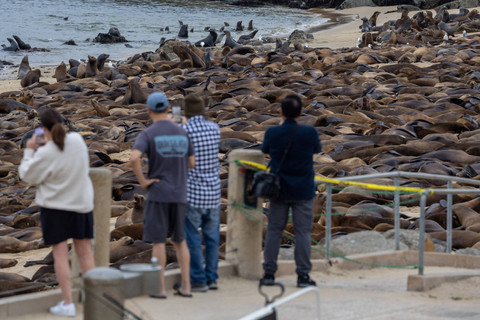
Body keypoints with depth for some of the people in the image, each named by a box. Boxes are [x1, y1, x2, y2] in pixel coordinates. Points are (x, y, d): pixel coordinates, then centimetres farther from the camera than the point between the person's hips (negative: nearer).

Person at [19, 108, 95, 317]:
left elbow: (28, 175, -10)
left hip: (55, 206, -4)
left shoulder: (46, 154, -21)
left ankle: (67, 303, 0)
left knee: (60, 253, 1)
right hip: (82, 202, 4)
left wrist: (29, 151, 1)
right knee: (85, 251, 12)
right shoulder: (77, 140, -7)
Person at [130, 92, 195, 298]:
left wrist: (142, 181, -13)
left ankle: (160, 288, 1)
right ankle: (185, 286, 11)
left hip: (157, 194, -4)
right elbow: (191, 163, 10)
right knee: (179, 240, 13)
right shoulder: (182, 132, 6)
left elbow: (134, 157, -26)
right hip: (179, 194, 4)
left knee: (158, 241, 1)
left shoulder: (148, 134, -9)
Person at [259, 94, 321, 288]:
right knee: (302, 232, 3)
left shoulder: (272, 133, -10)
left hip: (278, 191, 1)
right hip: (303, 191, -1)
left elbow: (264, 149, 11)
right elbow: (317, 149, 6)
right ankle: (303, 274, 2)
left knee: (274, 230, 10)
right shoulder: (309, 133, -14)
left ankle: (269, 272, 11)